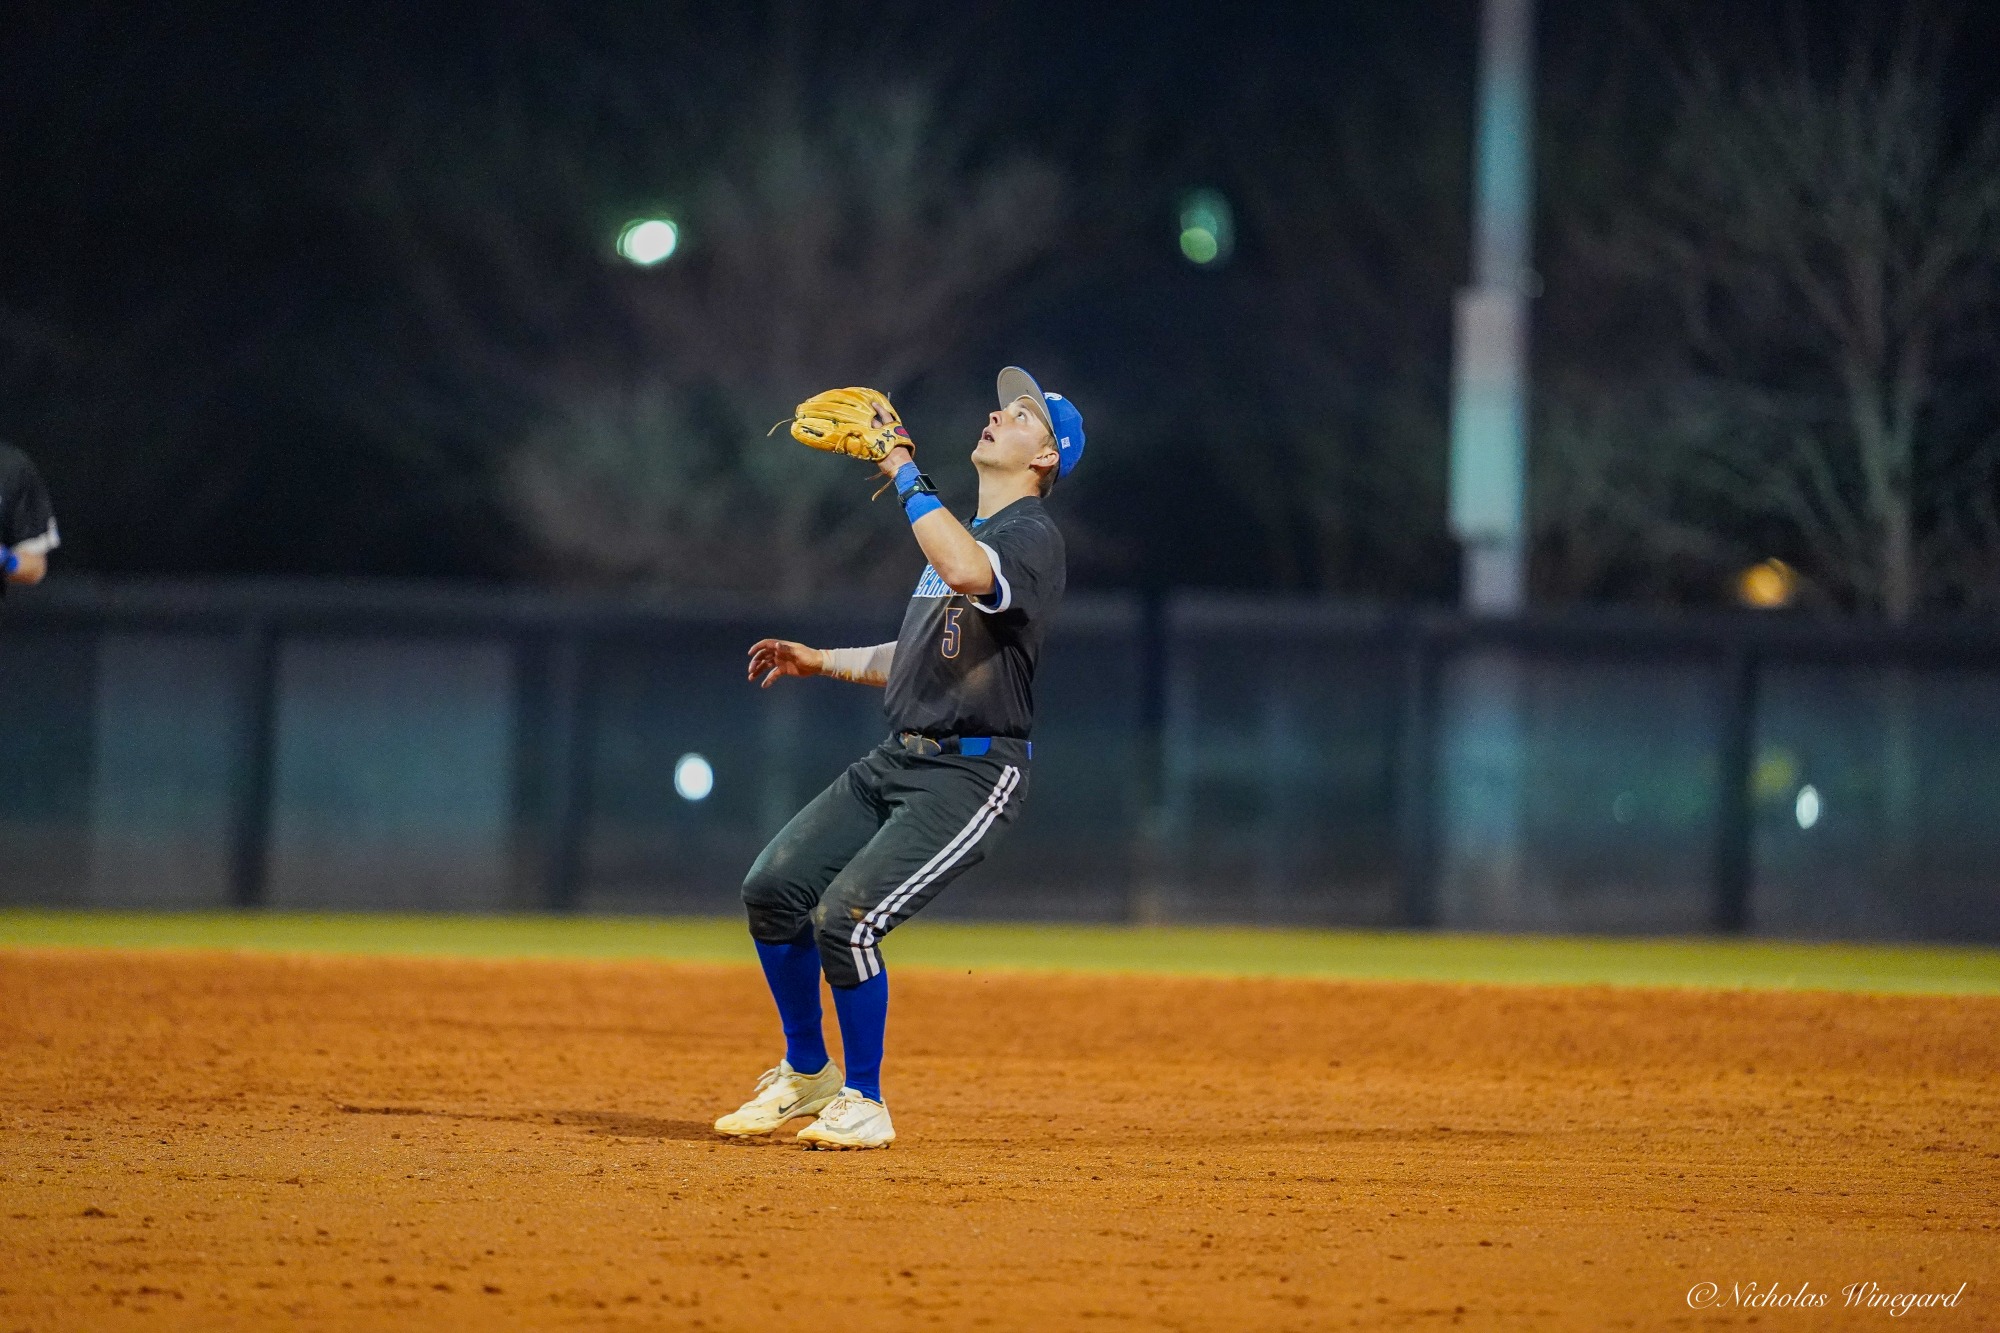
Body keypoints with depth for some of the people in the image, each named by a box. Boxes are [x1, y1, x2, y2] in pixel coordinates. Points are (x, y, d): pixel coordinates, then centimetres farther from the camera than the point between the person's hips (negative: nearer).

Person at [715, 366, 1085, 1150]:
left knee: (844, 917, -20)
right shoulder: (964, 534, 20)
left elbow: (968, 574, -36)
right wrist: (820, 662, 20)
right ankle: (806, 1076, 18)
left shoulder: (1031, 538, -12)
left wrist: (905, 474, -27)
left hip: (970, 776, -9)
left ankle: (863, 1104, -3)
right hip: (895, 761, 9)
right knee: (772, 889, 1)